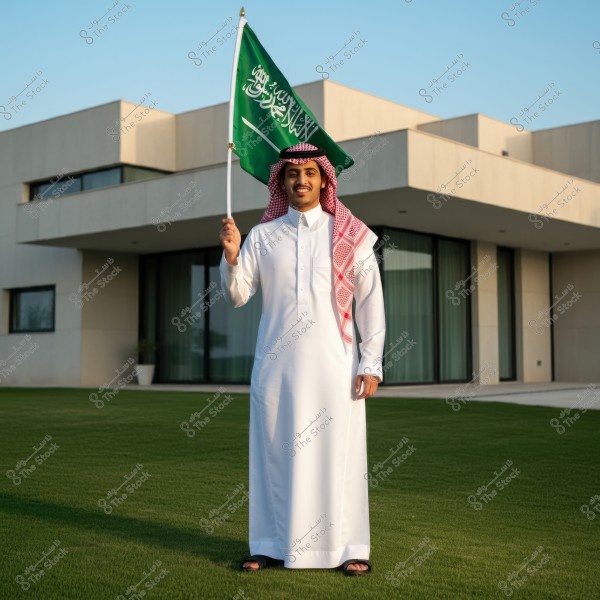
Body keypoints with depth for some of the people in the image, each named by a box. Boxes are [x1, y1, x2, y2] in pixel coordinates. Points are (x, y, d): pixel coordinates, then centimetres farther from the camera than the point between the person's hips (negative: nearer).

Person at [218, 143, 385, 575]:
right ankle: (272, 545, 16)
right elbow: (237, 297, 4)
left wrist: (371, 364, -4)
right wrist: (231, 256, -13)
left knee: (337, 454, 0)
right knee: (274, 452, 5)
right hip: (276, 362, 2)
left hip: (332, 363, -2)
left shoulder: (349, 235, 4)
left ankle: (348, 548, 10)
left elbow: (371, 302, 2)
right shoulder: (262, 236, 8)